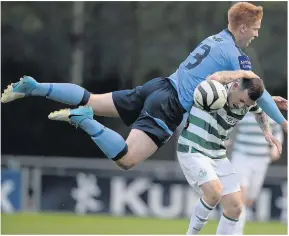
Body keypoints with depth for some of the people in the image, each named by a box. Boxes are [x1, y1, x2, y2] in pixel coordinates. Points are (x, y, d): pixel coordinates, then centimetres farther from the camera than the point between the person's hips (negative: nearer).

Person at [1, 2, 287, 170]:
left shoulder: (215, 39, 18)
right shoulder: (235, 55, -9)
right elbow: (257, 94, -7)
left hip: (160, 86, 9)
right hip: (169, 106, -9)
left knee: (90, 101, 12)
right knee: (126, 160, -20)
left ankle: (33, 87, 2)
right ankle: (83, 121, -27)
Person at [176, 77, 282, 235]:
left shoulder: (248, 103, -1)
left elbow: (259, 112, 18)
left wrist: (267, 132, 4)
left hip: (218, 155, 7)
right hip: (192, 151, -7)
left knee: (235, 207, -1)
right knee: (214, 192, -28)